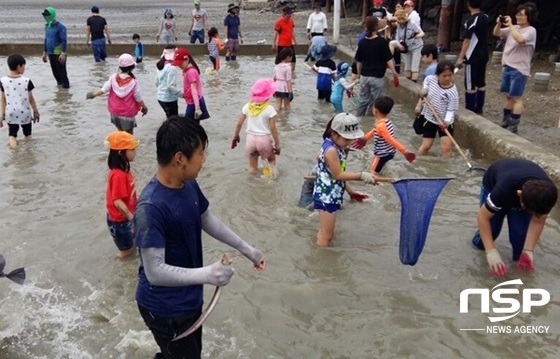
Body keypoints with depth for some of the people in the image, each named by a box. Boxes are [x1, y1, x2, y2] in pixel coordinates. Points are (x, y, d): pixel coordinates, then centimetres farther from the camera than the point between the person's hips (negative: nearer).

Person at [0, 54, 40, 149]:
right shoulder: (26, 81, -12)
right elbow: (31, 99, -5)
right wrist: (35, 111, 8)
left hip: (10, 114, 1)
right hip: (24, 113, -1)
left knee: (12, 135, 8)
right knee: (28, 135, 18)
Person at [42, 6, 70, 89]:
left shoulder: (60, 26, -12)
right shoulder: (47, 26, 12)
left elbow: (64, 41, -16)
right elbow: (46, 40, 20)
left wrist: (63, 53, -23)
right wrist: (44, 53, 19)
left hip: (59, 54, -7)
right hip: (50, 54, 8)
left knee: (61, 72, -3)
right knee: (55, 72, 12)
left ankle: (66, 86, 8)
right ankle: (60, 84, 27)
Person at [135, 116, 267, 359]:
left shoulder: (189, 185, -6)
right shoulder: (151, 207, -32)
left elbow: (207, 220, 9)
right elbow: (155, 271, -30)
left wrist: (247, 249, 11)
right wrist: (207, 275, -36)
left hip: (189, 298, 8)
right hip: (164, 308, -8)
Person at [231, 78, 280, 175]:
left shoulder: (247, 106, -3)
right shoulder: (269, 109, -14)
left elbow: (239, 123, 2)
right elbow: (273, 128, -14)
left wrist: (235, 136, 18)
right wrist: (277, 144, -4)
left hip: (251, 138, 3)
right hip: (264, 139, -3)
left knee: (252, 166, 17)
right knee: (271, 160, 23)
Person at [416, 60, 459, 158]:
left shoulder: (453, 92, -24)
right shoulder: (430, 79, -15)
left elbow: (451, 110, -21)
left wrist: (447, 121, -37)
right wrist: (424, 91, -7)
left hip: (445, 122, -2)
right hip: (429, 118, 2)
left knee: (446, 148, -6)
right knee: (426, 145, 8)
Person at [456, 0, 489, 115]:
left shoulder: (470, 20, -17)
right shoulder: (485, 17, 7)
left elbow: (467, 41, -19)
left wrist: (460, 58, -17)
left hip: (472, 58, -8)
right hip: (483, 56, 8)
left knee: (470, 86, -3)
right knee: (481, 84, 13)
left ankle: (470, 111, 0)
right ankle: (479, 109, 20)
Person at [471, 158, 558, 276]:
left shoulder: (547, 193, -36)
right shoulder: (503, 190, -47)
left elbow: (538, 221, -19)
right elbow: (483, 217, -33)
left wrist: (528, 251, -27)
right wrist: (491, 251, -38)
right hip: (493, 185, -2)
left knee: (520, 234, -15)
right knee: (491, 230, -12)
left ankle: (520, 256, 16)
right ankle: (481, 239, 21)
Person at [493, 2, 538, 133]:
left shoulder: (531, 31, -10)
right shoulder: (514, 28, 10)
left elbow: (520, 39, -29)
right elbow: (496, 33, 13)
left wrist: (510, 25, -24)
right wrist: (499, 24, -7)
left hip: (519, 69, -7)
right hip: (508, 67, 7)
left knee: (516, 98, -5)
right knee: (509, 96, 15)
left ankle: (513, 126, -2)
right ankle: (506, 121, 25)